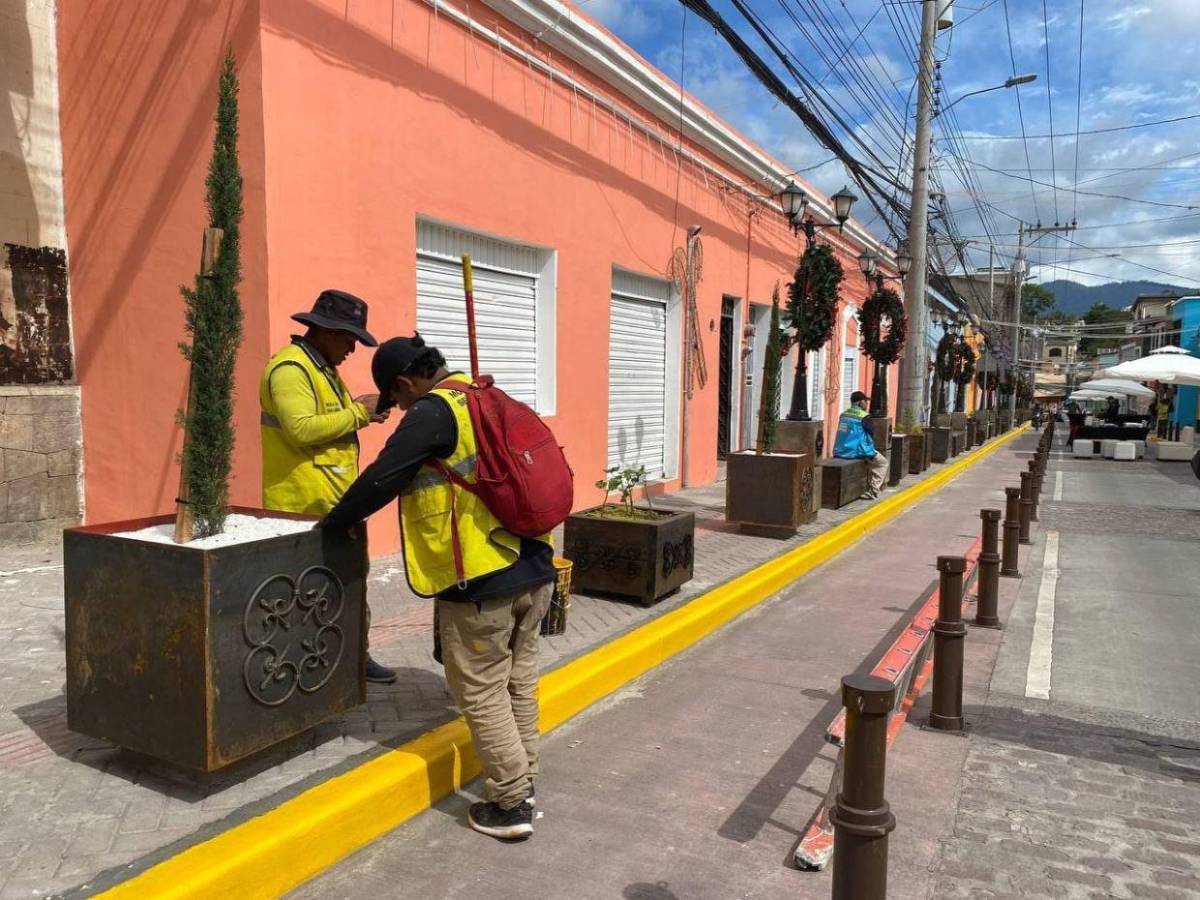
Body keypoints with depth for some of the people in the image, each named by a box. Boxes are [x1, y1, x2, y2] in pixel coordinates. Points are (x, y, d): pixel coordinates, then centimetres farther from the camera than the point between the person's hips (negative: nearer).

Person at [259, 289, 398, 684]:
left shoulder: (322, 367, 17)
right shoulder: (290, 368, -16)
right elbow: (302, 430, -27)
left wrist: (359, 412, 2)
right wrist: (356, 413, -19)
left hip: (333, 501, 10)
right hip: (306, 505, -10)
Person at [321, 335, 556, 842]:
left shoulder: (433, 413, -12)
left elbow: (381, 479, -14)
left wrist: (333, 522, 2)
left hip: (480, 583, -8)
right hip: (533, 570, 9)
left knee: (481, 694, 5)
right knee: (518, 683, 18)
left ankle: (510, 805, 13)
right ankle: (523, 785, 30)